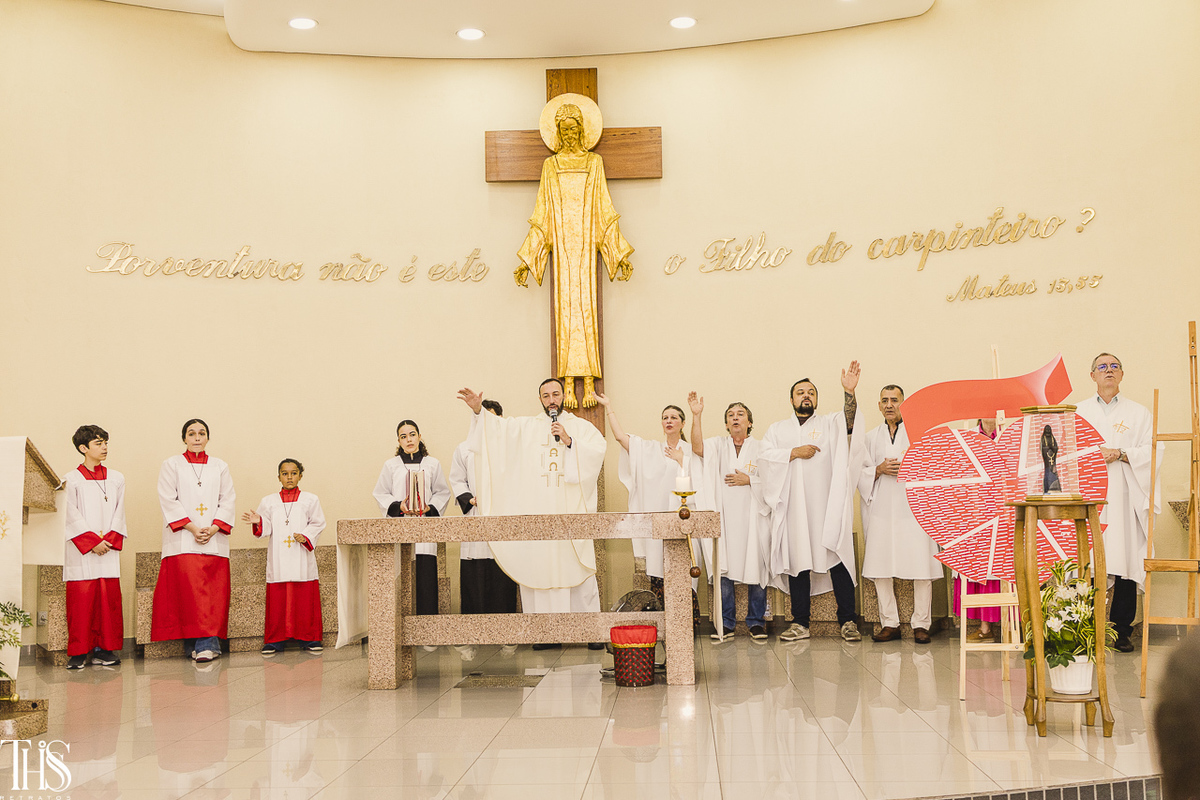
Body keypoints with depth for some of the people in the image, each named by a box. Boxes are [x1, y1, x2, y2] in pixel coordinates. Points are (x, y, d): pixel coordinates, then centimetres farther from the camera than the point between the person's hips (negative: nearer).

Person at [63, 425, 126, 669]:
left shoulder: (116, 479, 13)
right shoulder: (72, 479, 3)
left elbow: (119, 512, 8)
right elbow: (72, 516, -4)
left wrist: (109, 539, -6)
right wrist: (92, 542, -12)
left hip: (109, 550, 3)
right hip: (81, 553, -3)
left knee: (109, 599, 0)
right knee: (81, 600, -4)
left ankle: (104, 649, 7)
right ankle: (79, 652, 2)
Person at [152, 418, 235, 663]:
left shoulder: (220, 467, 15)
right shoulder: (171, 465, 9)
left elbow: (227, 501, 8)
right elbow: (169, 501, 0)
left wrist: (213, 528, -8)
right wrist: (192, 528, -11)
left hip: (214, 540, 3)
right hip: (183, 541, -2)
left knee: (215, 593, -5)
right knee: (192, 591, -14)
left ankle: (202, 644, -3)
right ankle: (207, 643, -15)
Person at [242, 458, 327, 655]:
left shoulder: (310, 500, 8)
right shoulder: (269, 501, 11)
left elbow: (318, 524, 3)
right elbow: (266, 528, 6)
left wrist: (306, 536, -12)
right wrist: (257, 522, -14)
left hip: (302, 561, -1)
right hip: (278, 563, 1)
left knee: (306, 600, 0)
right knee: (277, 601, -1)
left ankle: (310, 639, 9)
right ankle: (274, 641, 7)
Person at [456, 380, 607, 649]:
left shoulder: (581, 426, 12)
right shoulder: (526, 427, 15)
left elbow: (597, 451, -3)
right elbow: (498, 426, 1)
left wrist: (569, 441, -13)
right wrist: (478, 411, -16)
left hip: (572, 510, -1)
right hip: (537, 512, 1)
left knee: (578, 568, -4)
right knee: (539, 568, -3)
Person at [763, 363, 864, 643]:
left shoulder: (830, 423, 12)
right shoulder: (778, 429, 17)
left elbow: (848, 422, -11)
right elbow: (764, 456, 3)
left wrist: (849, 392, -27)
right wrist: (795, 452, -8)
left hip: (827, 506, -1)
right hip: (794, 507, 1)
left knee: (837, 560, -4)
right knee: (798, 562, 2)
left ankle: (848, 621, 2)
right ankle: (800, 623, 8)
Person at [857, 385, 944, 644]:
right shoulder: (871, 437, 16)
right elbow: (861, 474, 13)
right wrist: (879, 470, -5)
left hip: (914, 508, -3)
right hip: (882, 509, 3)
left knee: (921, 568, -7)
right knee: (880, 569, -1)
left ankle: (921, 624, 1)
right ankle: (890, 624, 7)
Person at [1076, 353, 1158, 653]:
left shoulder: (1138, 412, 13)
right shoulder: (1078, 412, 16)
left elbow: (1151, 450, 2)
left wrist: (1120, 454, -12)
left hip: (1124, 498, 0)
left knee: (1124, 560, -4)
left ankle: (1121, 631, 4)